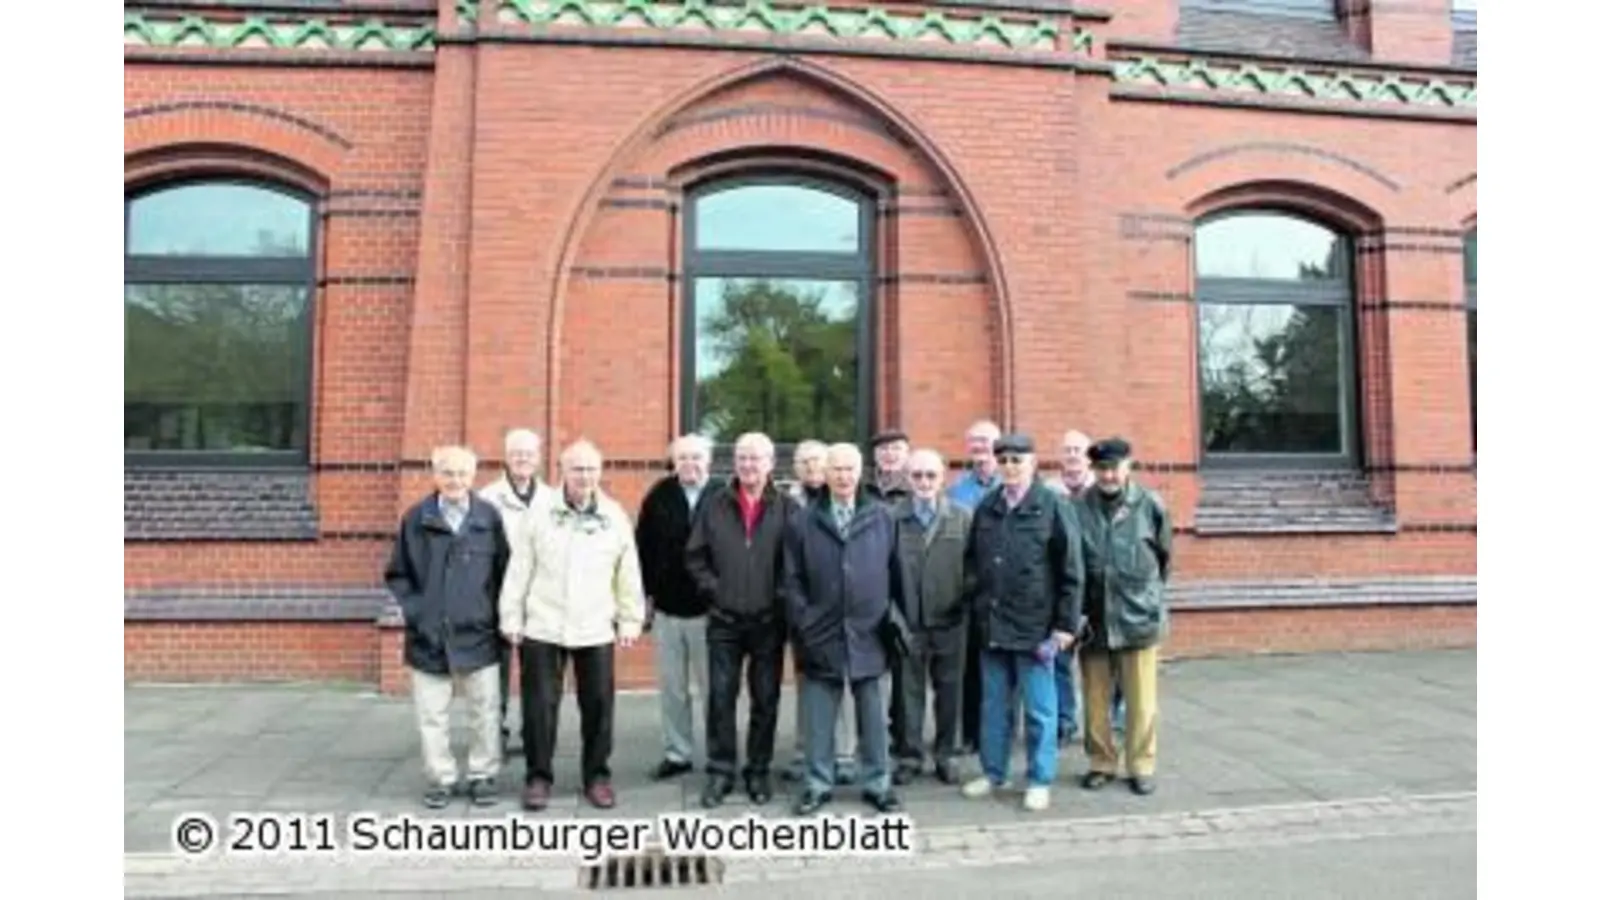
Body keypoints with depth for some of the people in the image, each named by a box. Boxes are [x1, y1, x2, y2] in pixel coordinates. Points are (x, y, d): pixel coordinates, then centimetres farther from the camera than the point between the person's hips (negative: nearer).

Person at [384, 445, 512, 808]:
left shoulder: (489, 516, -2)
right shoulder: (416, 518, -1)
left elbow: (504, 571, 3)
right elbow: (397, 573, 7)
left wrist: (496, 613, -1)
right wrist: (412, 608, -3)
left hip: (478, 634, -1)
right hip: (428, 635, 1)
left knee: (484, 713, 8)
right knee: (431, 715, 10)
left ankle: (482, 775, 23)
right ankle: (441, 778, 25)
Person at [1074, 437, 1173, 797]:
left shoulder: (1150, 505, -6)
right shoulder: (1079, 508, -6)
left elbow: (1165, 556, 9)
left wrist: (1148, 592, 13)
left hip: (1138, 616, -1)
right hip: (1093, 617, 1)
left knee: (1141, 701, 7)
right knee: (1095, 699, 10)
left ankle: (1141, 766, 22)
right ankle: (1101, 763, 25)